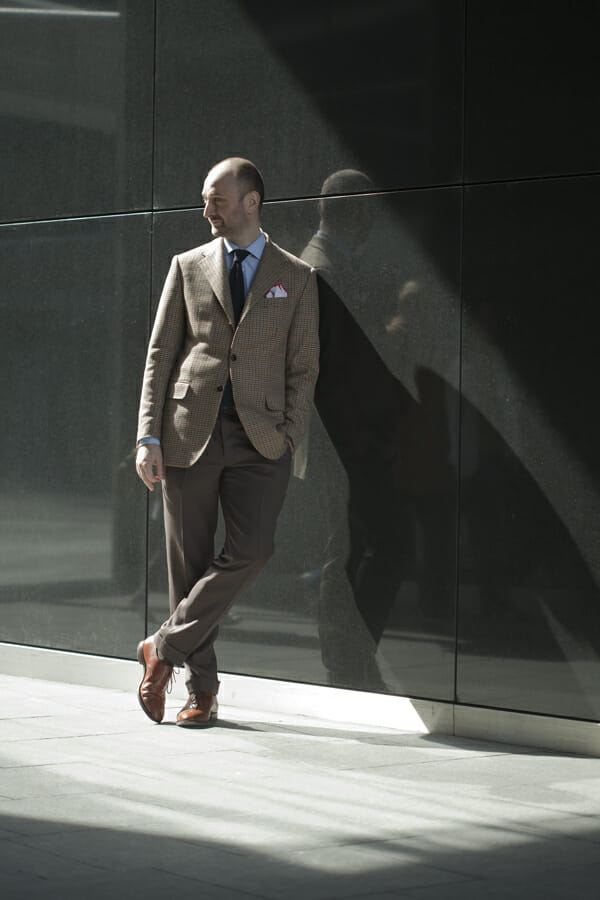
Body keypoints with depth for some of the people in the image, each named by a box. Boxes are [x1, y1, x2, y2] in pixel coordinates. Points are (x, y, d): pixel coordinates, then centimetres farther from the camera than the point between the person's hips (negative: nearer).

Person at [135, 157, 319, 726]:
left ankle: (165, 647, -2)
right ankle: (200, 689, 11)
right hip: (190, 432, 1)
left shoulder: (295, 277, 9)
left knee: (249, 552, -17)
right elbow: (160, 354, 8)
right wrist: (148, 437, -1)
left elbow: (303, 367, 8)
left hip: (259, 438, -1)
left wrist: (287, 438, -4)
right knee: (189, 563, 1)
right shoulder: (188, 267, 11)